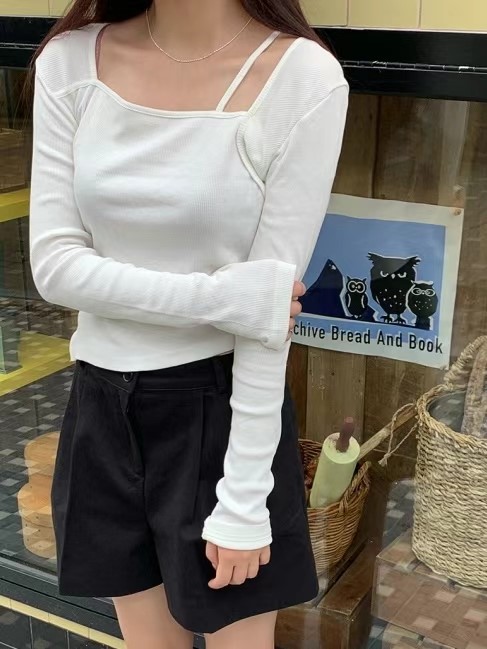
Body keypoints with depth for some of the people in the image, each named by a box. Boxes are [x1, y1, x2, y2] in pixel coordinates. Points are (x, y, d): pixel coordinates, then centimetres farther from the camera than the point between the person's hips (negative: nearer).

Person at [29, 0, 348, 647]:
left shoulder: (303, 78, -15)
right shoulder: (70, 62, -5)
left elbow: (268, 310, -15)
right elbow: (55, 266, -9)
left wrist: (243, 501, -12)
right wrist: (227, 296, -19)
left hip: (224, 410, -3)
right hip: (102, 407, 3)